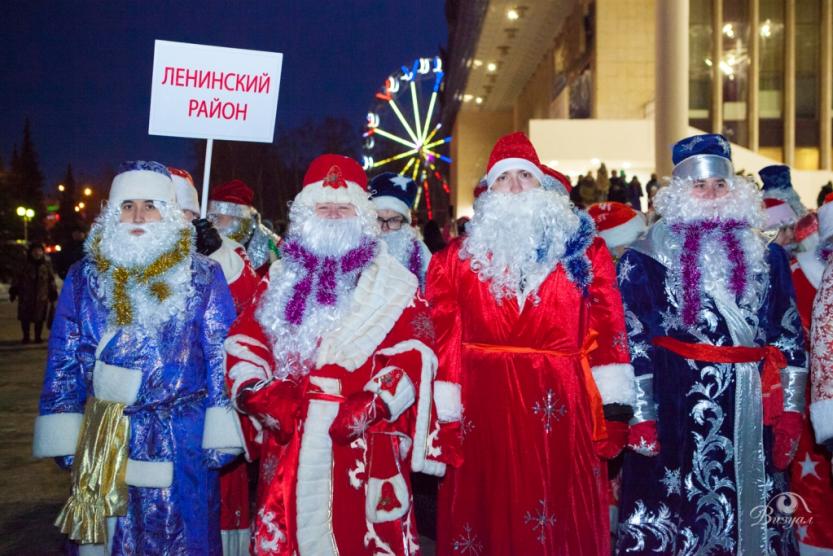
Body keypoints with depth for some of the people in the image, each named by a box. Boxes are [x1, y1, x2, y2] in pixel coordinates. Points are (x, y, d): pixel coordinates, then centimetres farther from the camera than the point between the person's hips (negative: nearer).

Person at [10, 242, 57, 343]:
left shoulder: (46, 265, 6)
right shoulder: (25, 265, 2)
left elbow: (51, 280, 11)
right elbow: (17, 278, 4)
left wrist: (53, 292, 9)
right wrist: (13, 290, -1)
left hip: (41, 297, 0)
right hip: (26, 296, 0)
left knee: (39, 318, 2)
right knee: (25, 318, 3)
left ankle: (38, 337, 14)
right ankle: (26, 337, 15)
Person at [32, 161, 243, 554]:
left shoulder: (203, 277, -1)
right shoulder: (84, 277, 6)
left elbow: (221, 357, -3)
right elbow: (63, 362, 8)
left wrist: (220, 436, -7)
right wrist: (64, 438, 2)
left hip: (181, 440, -2)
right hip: (102, 441, 3)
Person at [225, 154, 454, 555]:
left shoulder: (393, 285, 6)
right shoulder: (280, 278, 17)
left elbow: (413, 356, -5)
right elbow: (243, 343, 10)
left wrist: (372, 406, -18)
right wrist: (258, 394, -7)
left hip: (364, 447, -3)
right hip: (288, 446, 3)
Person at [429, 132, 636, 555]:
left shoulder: (584, 250, 7)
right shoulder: (458, 256, 7)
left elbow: (606, 331, 1)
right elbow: (441, 339, 2)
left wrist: (615, 410, -6)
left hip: (561, 408, 0)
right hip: (482, 408, 1)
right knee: (487, 516, 9)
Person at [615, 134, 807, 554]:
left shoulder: (764, 253, 11)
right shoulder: (649, 254, 0)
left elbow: (789, 334, 12)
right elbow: (633, 339, -4)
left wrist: (790, 409, 6)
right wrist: (642, 416, -9)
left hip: (754, 413, 3)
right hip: (677, 408, -3)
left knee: (751, 516, 9)